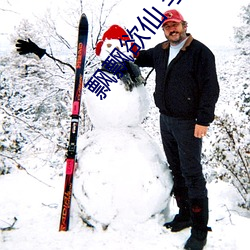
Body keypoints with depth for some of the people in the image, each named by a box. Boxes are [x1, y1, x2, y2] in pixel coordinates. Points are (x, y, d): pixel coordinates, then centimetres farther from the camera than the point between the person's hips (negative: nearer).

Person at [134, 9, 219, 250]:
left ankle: (199, 229, 6)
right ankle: (185, 214, 31)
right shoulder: (160, 51, 11)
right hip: (165, 120, 7)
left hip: (188, 123, -7)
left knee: (192, 174, -5)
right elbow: (139, 57, 30)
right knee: (176, 170, 15)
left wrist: (203, 120, -18)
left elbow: (210, 88, -14)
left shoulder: (200, 52, -10)